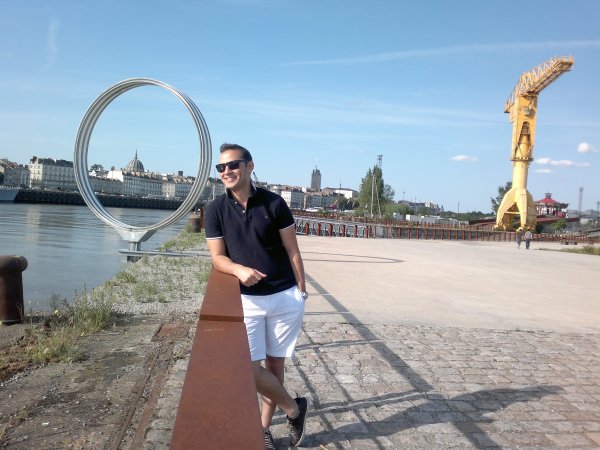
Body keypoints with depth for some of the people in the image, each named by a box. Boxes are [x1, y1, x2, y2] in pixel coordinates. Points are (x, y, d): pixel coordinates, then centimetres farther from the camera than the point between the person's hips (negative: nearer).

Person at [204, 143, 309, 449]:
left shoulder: (274, 203, -4)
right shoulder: (215, 210, -1)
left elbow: (292, 251, 1)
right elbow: (217, 258, -2)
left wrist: (301, 289, -1)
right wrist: (239, 269, -23)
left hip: (285, 298, -1)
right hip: (246, 300, 1)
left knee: (275, 365, 9)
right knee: (249, 367, -5)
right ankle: (294, 409, 20)